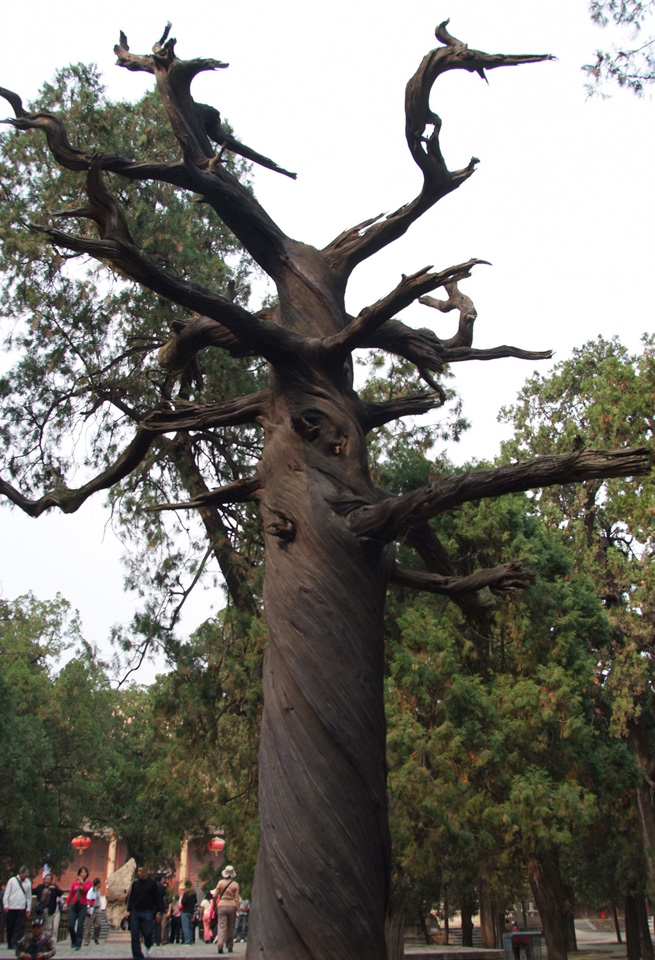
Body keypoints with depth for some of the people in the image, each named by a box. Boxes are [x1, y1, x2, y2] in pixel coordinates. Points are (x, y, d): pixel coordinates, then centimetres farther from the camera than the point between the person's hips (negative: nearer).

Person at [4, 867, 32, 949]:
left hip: (22, 908, 1)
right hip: (11, 908, -1)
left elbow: (29, 896, 10)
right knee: (10, 927, 8)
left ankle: (15, 944, -10)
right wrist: (5, 905, -7)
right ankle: (10, 943, 21)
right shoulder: (12, 881, 0)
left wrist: (28, 908, 6)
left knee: (19, 927, -9)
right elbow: (6, 893, 1)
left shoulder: (28, 883, 6)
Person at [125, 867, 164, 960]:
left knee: (147, 933, -10)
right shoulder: (135, 882, 8)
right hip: (135, 912, 3)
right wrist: (129, 910, 8)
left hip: (147, 913, -3)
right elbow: (130, 897, 14)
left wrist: (158, 912, -3)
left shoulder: (152, 883, -1)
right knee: (135, 936, -1)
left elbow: (157, 899, 1)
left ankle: (148, 946, 24)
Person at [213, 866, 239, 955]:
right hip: (232, 905, 1)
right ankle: (230, 947, 19)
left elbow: (215, 896, 1)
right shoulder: (235, 885, 1)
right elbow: (236, 898, 0)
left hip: (221, 905, -1)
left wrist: (215, 905, 16)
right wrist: (236, 909, 6)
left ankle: (220, 945, -21)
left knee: (222, 926, -4)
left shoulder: (221, 882, 0)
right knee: (230, 927, 13)